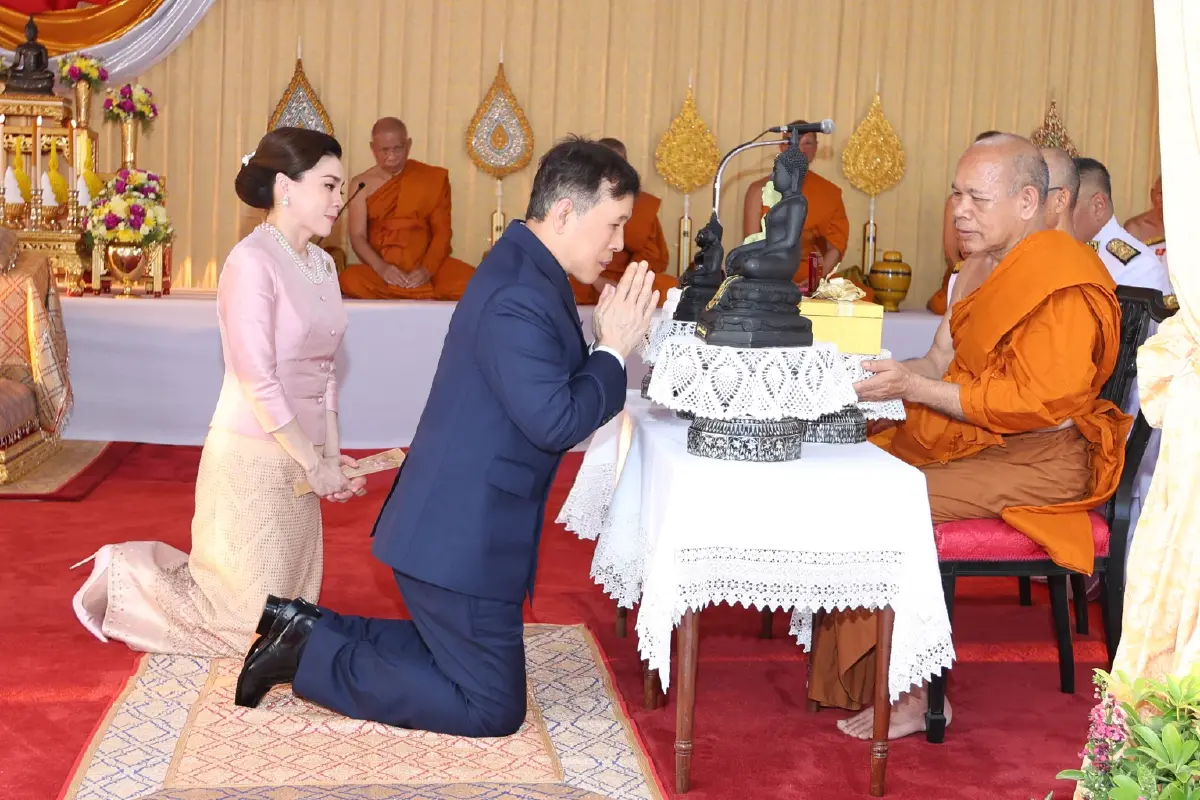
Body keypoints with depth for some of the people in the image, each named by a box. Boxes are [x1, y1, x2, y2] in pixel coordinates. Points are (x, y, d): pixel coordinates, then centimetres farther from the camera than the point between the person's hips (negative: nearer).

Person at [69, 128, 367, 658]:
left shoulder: (321, 264, 8)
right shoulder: (251, 262, -17)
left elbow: (324, 372, 9)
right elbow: (258, 381, -19)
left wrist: (331, 457, 1)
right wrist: (313, 464, -14)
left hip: (300, 458, 8)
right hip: (252, 458, -8)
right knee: (253, 625, 3)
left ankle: (155, 568, 30)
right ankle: (125, 576, 19)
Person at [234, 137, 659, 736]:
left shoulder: (524, 269, 9)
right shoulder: (520, 300, -24)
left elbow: (547, 395, 13)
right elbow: (556, 422, -28)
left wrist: (606, 345, 1)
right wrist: (613, 351, -16)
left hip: (454, 527, 11)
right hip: (463, 540, -11)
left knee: (451, 652, 25)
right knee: (493, 709, 2)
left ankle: (305, 627, 20)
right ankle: (311, 658, 2)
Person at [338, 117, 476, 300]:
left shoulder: (433, 178, 4)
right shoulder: (362, 184, 4)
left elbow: (442, 232, 0)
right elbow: (358, 236, -2)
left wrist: (427, 269, -17)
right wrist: (381, 268, -21)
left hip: (427, 269, 0)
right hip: (382, 270, 0)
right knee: (350, 280, -34)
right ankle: (429, 296, -22)